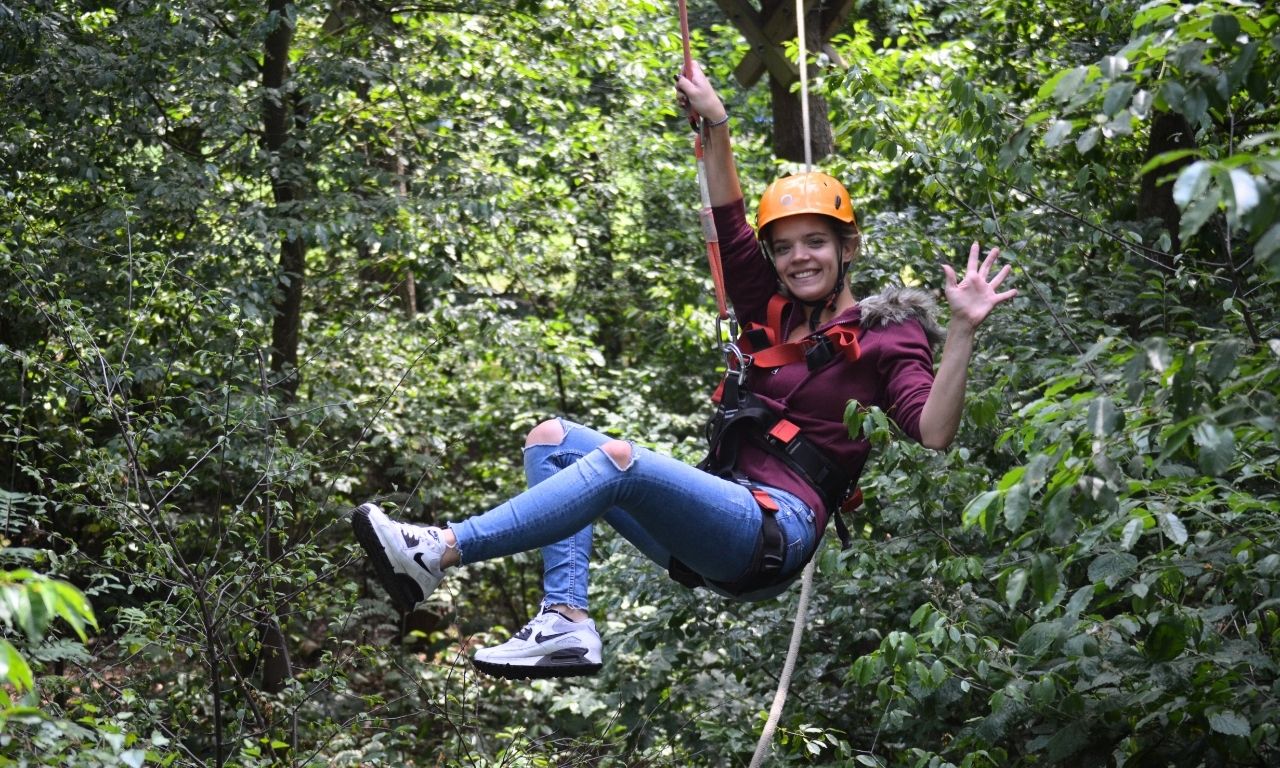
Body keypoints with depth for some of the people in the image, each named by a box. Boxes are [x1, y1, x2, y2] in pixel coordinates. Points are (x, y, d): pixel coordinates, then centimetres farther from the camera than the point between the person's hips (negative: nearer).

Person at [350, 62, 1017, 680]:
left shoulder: (884, 338, 2)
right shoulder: (774, 316, 21)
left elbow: (933, 433, -15)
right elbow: (729, 223, 15)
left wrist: (963, 331, -26)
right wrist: (715, 126, 6)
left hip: (775, 532, -8)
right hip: (713, 522, 8)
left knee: (619, 459, -31)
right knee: (551, 438, -1)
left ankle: (439, 552, -34)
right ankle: (567, 623, -21)